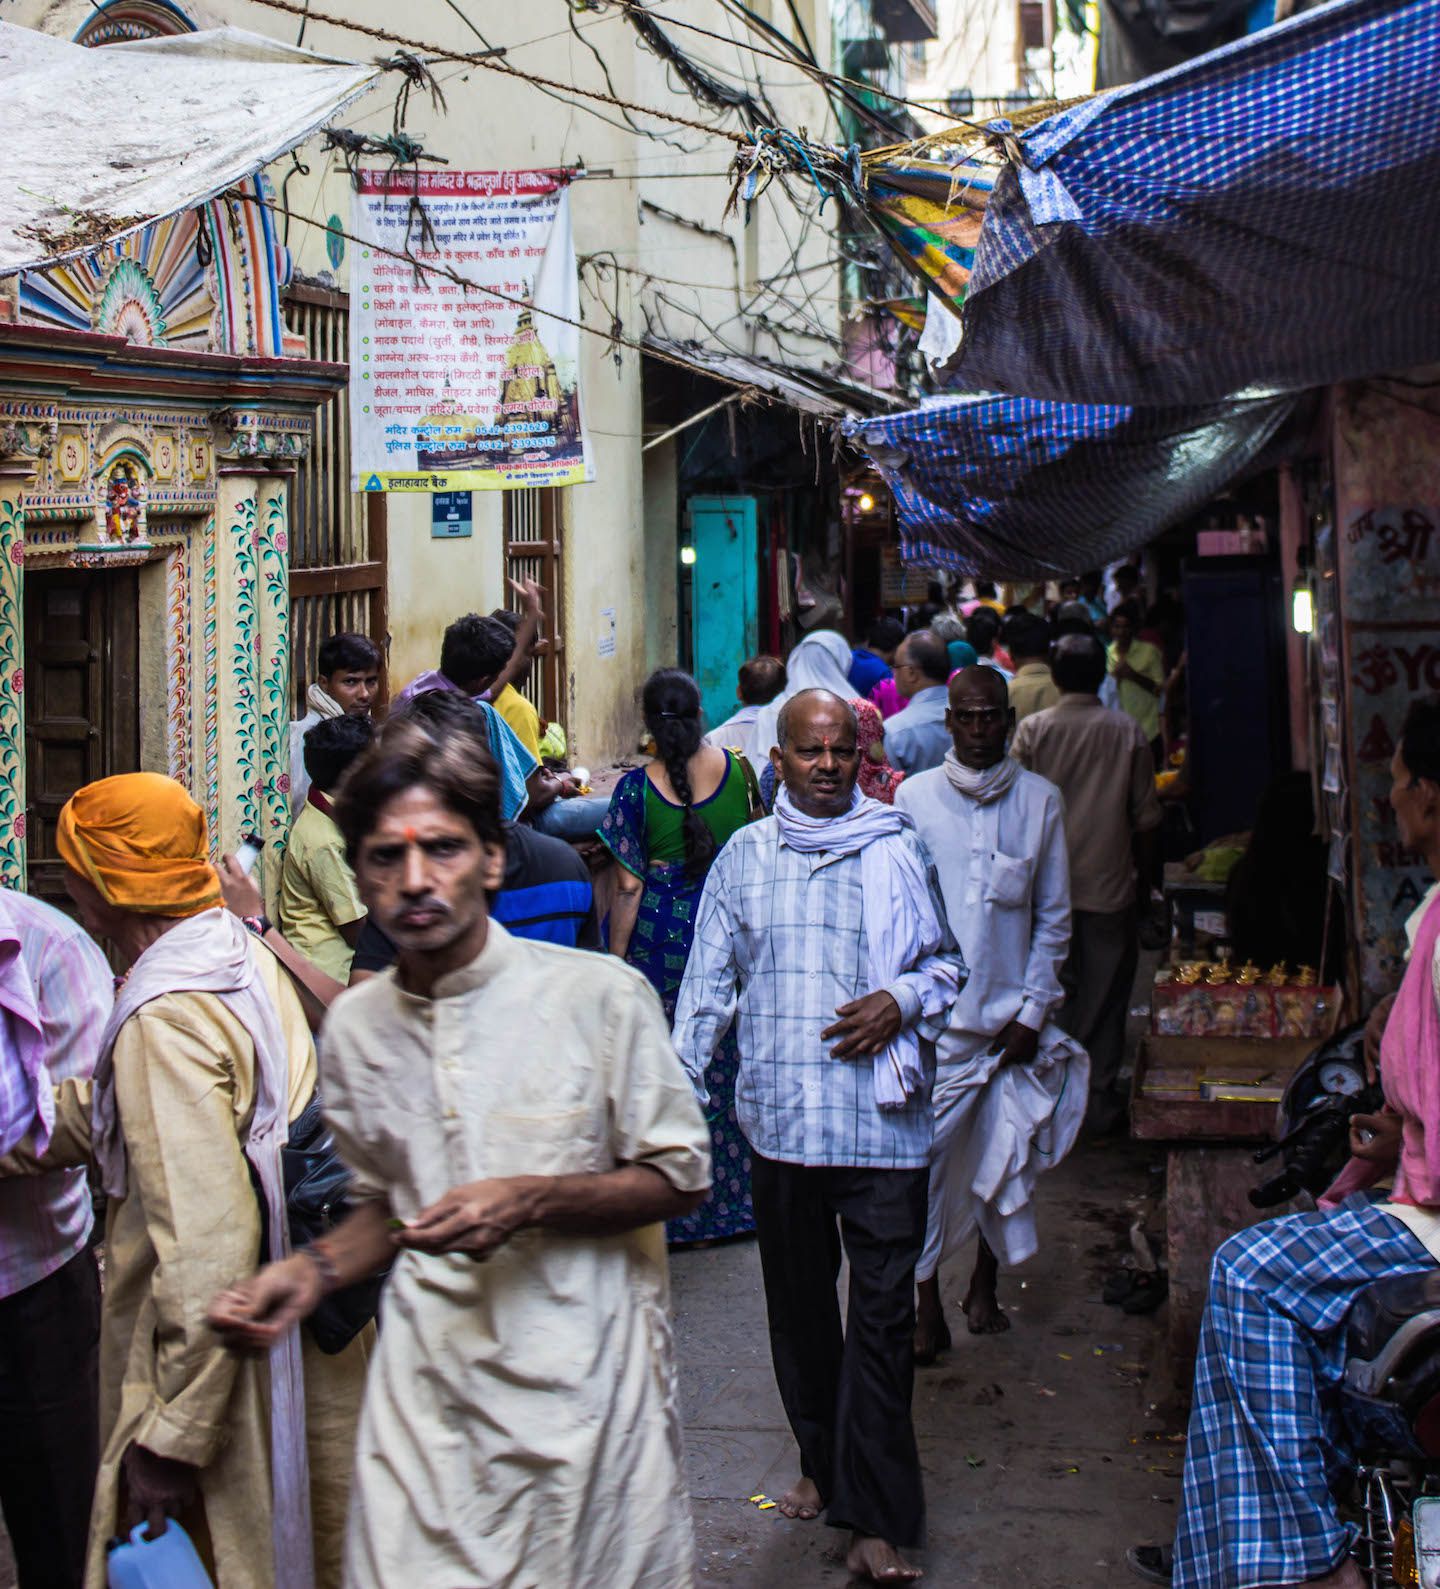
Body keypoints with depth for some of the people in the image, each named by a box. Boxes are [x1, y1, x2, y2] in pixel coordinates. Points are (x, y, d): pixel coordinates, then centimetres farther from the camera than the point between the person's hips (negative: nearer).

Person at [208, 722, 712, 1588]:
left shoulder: (600, 994, -7)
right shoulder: (355, 1025, 8)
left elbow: (682, 1179, -2)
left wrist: (531, 1201, -16)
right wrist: (314, 1270, 2)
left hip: (583, 1378, -3)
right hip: (429, 1380, 3)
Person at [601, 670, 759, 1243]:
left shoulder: (637, 787, -12)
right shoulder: (736, 768, -3)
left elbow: (629, 888, -12)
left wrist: (616, 959, -3)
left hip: (662, 936, -3)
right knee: (729, 1061, 16)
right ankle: (736, 1198, 26)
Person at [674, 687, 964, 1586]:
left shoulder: (896, 853, 4)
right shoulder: (745, 857, 8)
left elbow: (946, 963, 11)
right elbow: (710, 981, 11)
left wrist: (901, 1000, -10)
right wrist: (678, 1081, 5)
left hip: (882, 1117, -2)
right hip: (779, 1117, 2)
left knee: (882, 1311, -5)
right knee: (798, 1301, 14)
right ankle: (824, 1462, 32)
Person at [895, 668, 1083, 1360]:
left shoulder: (1040, 800, 4)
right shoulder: (914, 797, 1)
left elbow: (1053, 916, 6)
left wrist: (1033, 1010, 0)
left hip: (1011, 1016, 1)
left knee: (1005, 1158, 8)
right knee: (926, 1156, -3)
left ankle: (985, 1284, 28)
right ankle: (927, 1306, 9)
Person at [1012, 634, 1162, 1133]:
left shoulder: (1033, 730, -5)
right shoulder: (1126, 732, -4)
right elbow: (1145, 817, 1)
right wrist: (1144, 879, 13)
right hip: (1110, 886, 0)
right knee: (1106, 997, 7)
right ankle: (1101, 1100, 12)